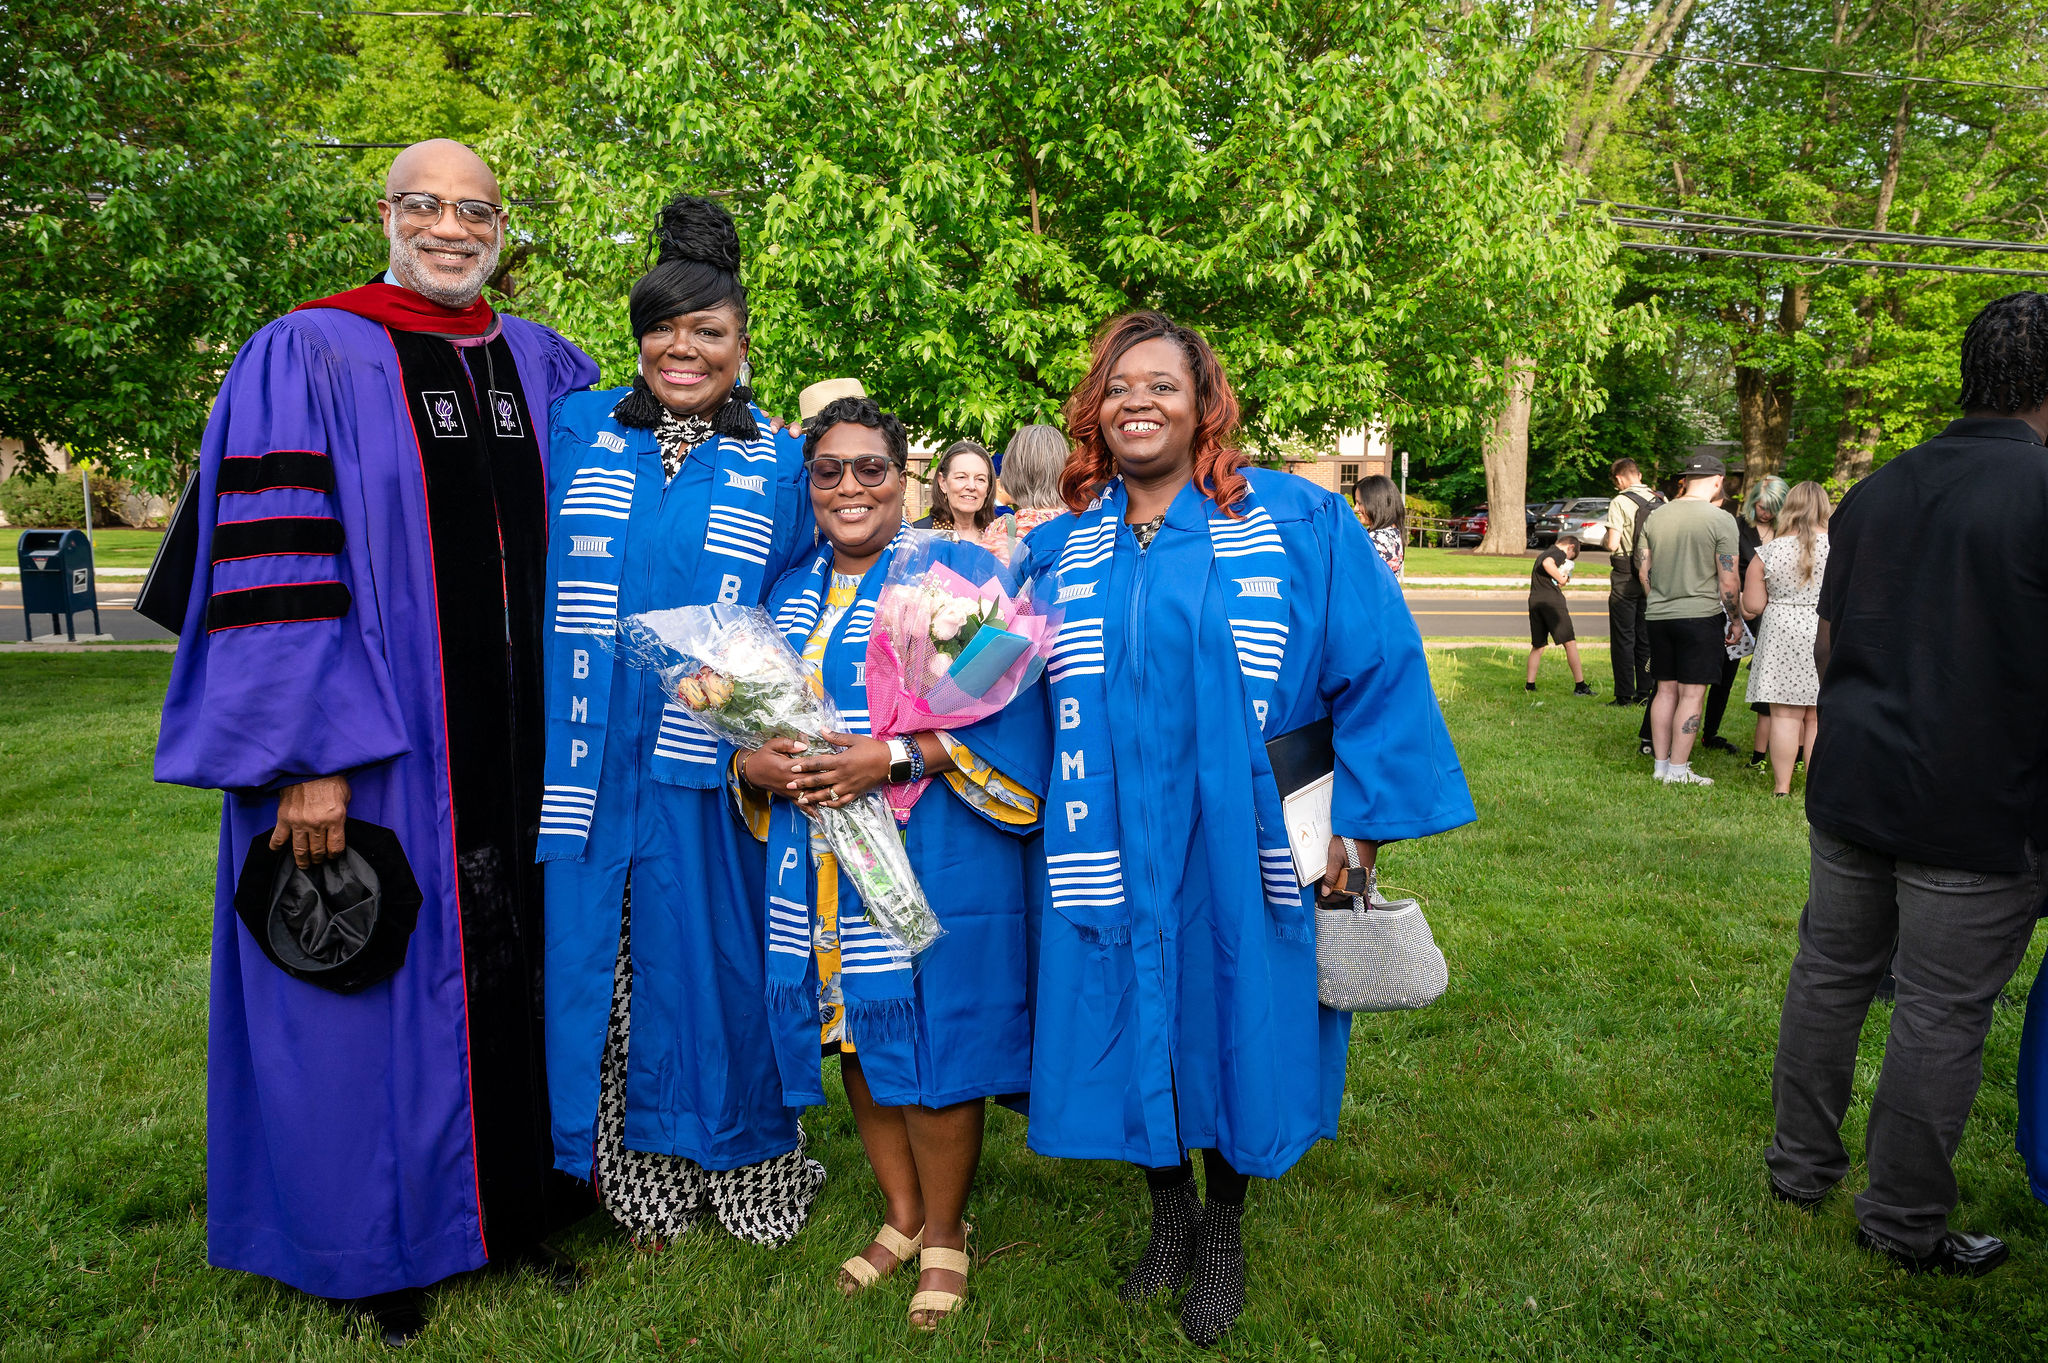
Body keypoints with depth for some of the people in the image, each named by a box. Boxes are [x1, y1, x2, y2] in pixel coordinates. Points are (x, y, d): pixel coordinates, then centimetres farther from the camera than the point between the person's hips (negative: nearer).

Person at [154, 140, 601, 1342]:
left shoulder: (548, 370, 10)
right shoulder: (308, 361, -5)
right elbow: (273, 571, -13)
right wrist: (311, 757, -18)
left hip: (518, 753, 5)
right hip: (373, 757, -4)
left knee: (511, 966, 13)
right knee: (380, 989, 7)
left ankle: (512, 1204, 31)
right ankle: (380, 1247, 25)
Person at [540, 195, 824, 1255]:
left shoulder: (781, 467, 4)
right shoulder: (577, 434, 7)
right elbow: (532, 581, 12)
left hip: (709, 774, -1)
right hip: (586, 764, 2)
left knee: (711, 962, 7)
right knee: (595, 962, 6)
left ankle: (737, 1168, 27)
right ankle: (637, 1179, 23)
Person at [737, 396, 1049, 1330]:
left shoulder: (956, 573, -3)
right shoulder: (790, 594, 14)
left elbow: (1004, 708, -12)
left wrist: (891, 757, -22)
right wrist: (758, 765, -7)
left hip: (932, 859, -5)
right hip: (819, 863, 5)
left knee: (930, 1038, 1)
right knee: (854, 1036, 13)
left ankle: (944, 1233, 24)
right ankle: (900, 1217, 33)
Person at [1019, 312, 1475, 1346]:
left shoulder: (1300, 525, -5)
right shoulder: (1059, 548, 5)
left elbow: (1383, 673, -4)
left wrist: (1360, 825, -7)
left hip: (1242, 853, -2)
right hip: (1111, 857, 3)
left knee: (1230, 1035, 10)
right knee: (1133, 1038, 12)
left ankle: (1224, 1234, 35)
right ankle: (1169, 1219, 37)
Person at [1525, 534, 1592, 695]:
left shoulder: (1542, 554, 25)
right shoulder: (1560, 553, -1)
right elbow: (1547, 563, -22)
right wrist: (1561, 579, -11)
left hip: (1534, 601, 7)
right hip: (1552, 599, -7)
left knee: (1537, 645, 15)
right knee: (1570, 642, -1)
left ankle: (1529, 684, 12)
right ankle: (1580, 685, -2)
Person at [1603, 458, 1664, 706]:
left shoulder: (1620, 502, -12)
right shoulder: (1661, 500, 5)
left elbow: (1612, 545, -17)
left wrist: (1610, 541, 5)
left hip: (1626, 578, -5)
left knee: (1623, 638, 1)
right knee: (1647, 636, 13)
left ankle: (1624, 696, 1)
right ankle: (1646, 693, 15)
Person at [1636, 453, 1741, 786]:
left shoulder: (1654, 517, 5)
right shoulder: (1720, 520, -10)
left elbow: (1643, 572, 11)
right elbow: (1728, 581, -9)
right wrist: (1736, 620, 2)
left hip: (1658, 615, 5)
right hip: (1701, 614, -5)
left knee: (1666, 690, 12)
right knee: (1692, 694, 0)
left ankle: (1661, 764, 17)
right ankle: (1678, 771, 2)